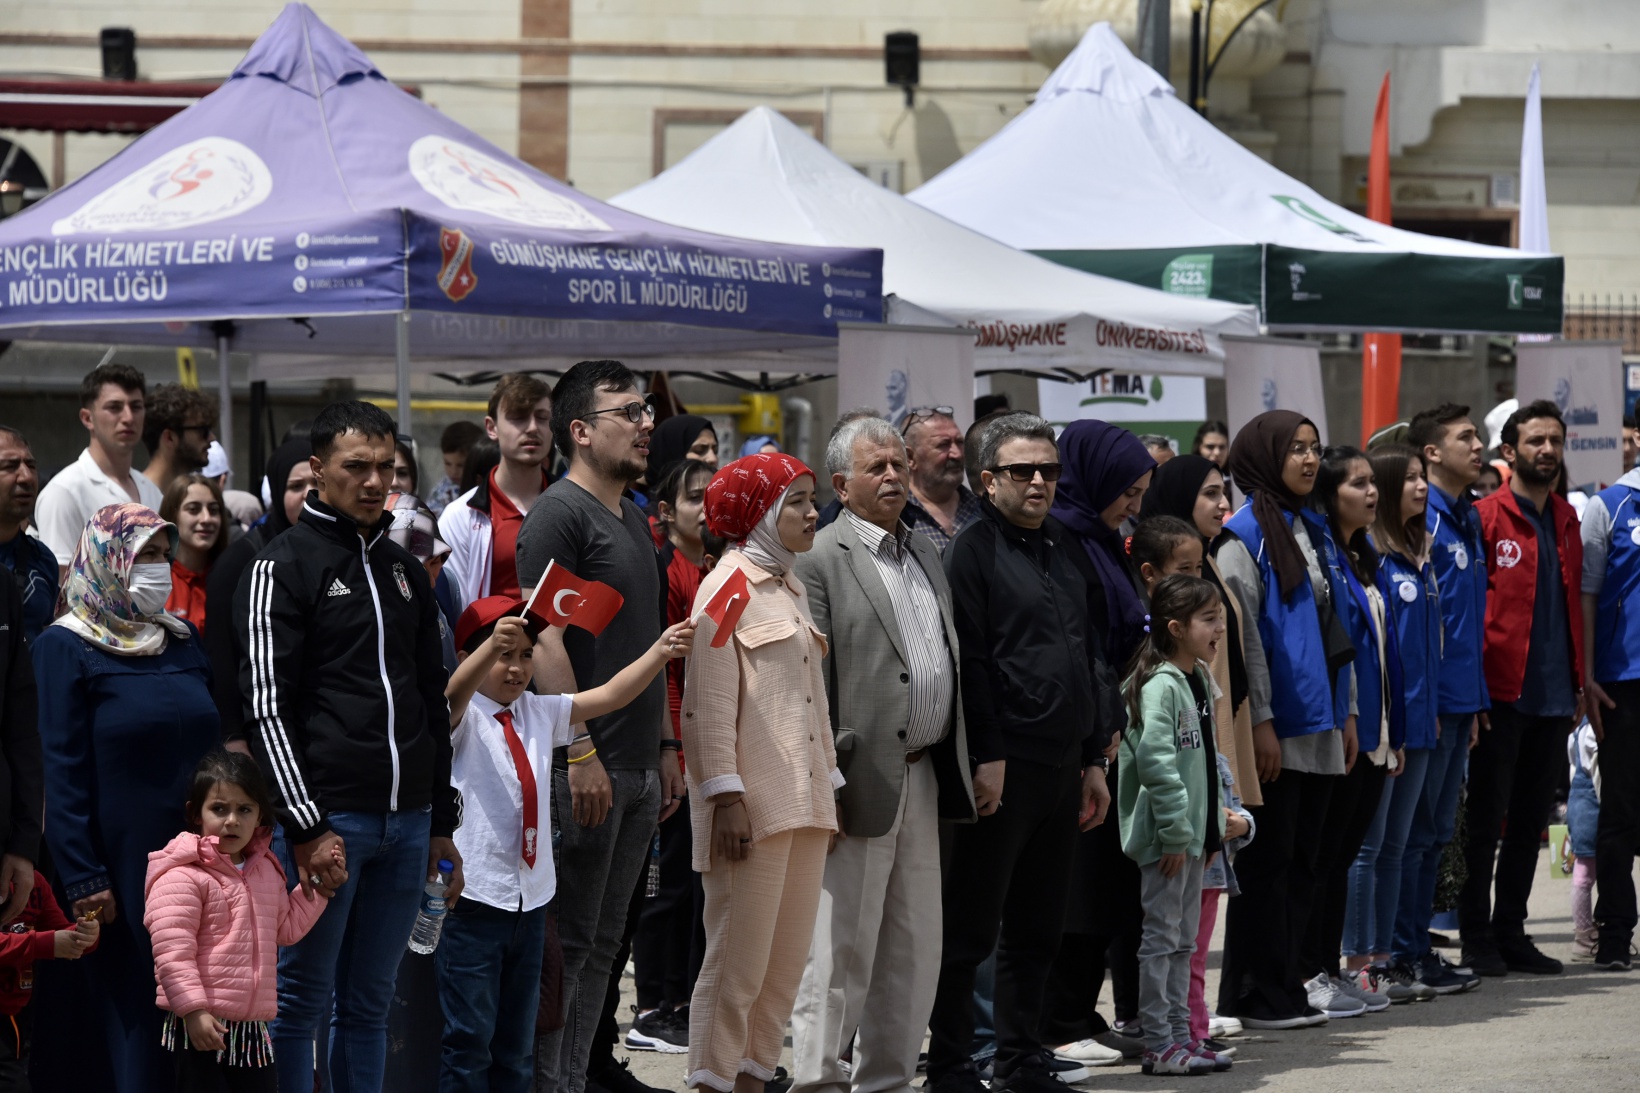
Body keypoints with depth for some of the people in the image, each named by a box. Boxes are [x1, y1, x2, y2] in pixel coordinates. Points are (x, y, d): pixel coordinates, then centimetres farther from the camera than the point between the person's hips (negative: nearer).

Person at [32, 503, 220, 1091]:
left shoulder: (182, 638, 12)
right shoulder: (66, 646, -5)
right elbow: (64, 770, -9)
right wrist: (83, 880, -14)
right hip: (122, 861, -5)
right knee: (132, 1007, -1)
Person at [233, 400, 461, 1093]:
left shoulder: (403, 568, 17)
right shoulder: (281, 568, -4)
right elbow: (266, 707, -10)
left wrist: (442, 821, 17)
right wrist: (306, 827, -17)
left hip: (407, 822, 6)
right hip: (324, 820, -6)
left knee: (370, 1003, 10)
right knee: (300, 1002, -3)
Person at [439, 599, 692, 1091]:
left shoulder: (539, 713, 12)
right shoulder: (464, 718, -7)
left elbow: (609, 696, 7)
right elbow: (452, 696, -29)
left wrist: (659, 652, -8)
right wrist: (492, 645, -47)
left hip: (530, 897, 7)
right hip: (473, 897, -7)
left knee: (516, 1044, 13)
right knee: (469, 1037, -7)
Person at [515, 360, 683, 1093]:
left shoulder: (633, 520, 17)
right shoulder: (559, 514, -11)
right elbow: (545, 641, -18)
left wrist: (665, 746, 18)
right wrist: (580, 753, -21)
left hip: (636, 768, 9)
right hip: (584, 771, -9)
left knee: (602, 942, 11)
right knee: (567, 942, -5)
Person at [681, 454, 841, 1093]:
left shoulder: (791, 589, 18)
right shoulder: (728, 589, -7)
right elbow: (709, 704, -12)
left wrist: (830, 786, 19)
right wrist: (726, 796, -18)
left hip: (804, 798, 8)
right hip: (754, 801, -8)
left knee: (788, 957, 7)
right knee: (740, 957, -7)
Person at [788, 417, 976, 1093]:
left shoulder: (926, 554, 17)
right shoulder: (821, 561, -6)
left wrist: (957, 769, 13)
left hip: (925, 779, 7)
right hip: (865, 780, -7)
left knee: (915, 948, 11)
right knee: (841, 947, -4)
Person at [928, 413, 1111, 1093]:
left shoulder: (1065, 551, 18)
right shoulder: (973, 551, -6)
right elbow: (966, 661, -13)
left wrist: (1093, 759, 19)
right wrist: (987, 757, -17)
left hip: (1061, 767, 7)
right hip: (1004, 767, -7)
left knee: (1037, 930, 11)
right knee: (971, 928, -3)